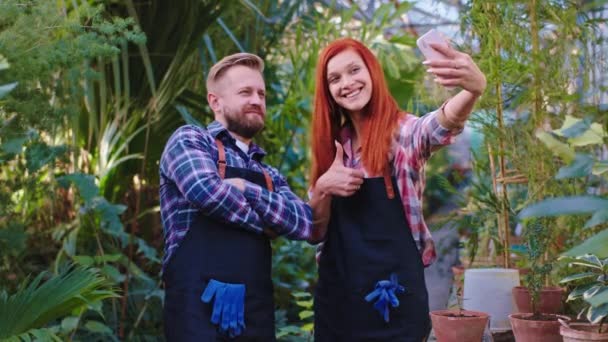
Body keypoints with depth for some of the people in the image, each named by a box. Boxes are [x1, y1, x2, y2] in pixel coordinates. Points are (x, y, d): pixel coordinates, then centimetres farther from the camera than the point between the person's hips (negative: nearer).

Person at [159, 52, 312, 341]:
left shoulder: (270, 176, 19)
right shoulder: (190, 140, 2)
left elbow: (305, 224, 3)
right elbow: (207, 191, -17)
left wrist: (246, 189, -9)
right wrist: (267, 224, -2)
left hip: (257, 312, 6)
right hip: (199, 308, -6)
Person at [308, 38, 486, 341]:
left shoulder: (404, 132, -5)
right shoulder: (331, 145, 7)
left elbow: (442, 125, -29)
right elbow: (314, 232, 7)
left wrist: (472, 89, -50)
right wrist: (322, 188, -12)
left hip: (396, 294, -4)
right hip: (337, 294, 4)